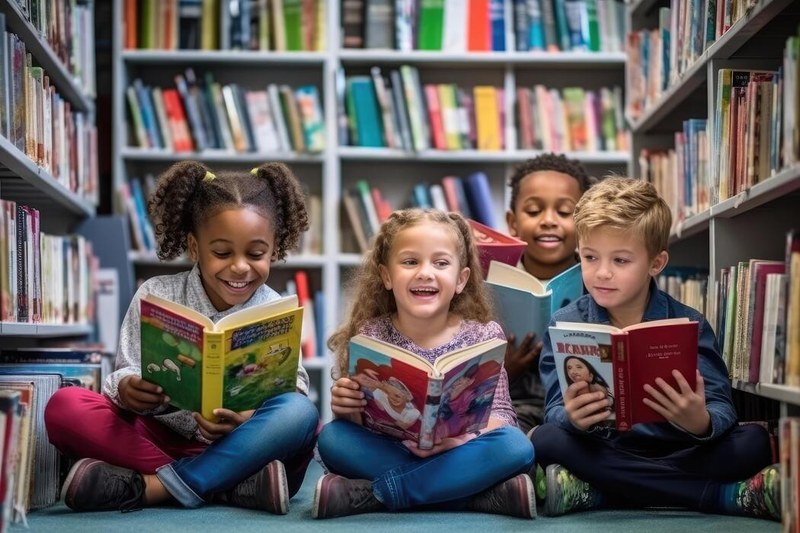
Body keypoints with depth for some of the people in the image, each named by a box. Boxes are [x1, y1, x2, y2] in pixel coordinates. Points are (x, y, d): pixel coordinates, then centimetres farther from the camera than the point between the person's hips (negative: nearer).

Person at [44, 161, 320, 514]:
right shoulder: (156, 296, 1)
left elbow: (292, 389, -9)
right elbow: (127, 373, 0)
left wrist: (247, 418, -32)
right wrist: (126, 388, -26)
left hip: (236, 446, -1)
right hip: (160, 437, 1)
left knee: (300, 413, -29)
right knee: (65, 407, -23)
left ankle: (147, 487, -30)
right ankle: (236, 484, -32)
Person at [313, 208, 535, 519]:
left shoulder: (483, 335, 1)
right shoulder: (369, 337, 0)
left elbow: (499, 414, -4)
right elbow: (356, 420, 0)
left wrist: (465, 434, -25)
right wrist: (344, 408, -24)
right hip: (386, 454, 0)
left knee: (516, 446, -27)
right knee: (332, 438, -25)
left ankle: (374, 493, -25)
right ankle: (483, 493, -28)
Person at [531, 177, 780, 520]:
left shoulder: (688, 324, -1)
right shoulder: (566, 325, 1)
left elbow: (722, 411, -10)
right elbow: (555, 412, -9)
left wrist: (701, 423, -34)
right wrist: (574, 419, -34)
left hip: (678, 454, -1)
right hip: (600, 454, 1)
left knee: (755, 442, -21)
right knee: (545, 440, -30)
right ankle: (731, 494, -29)